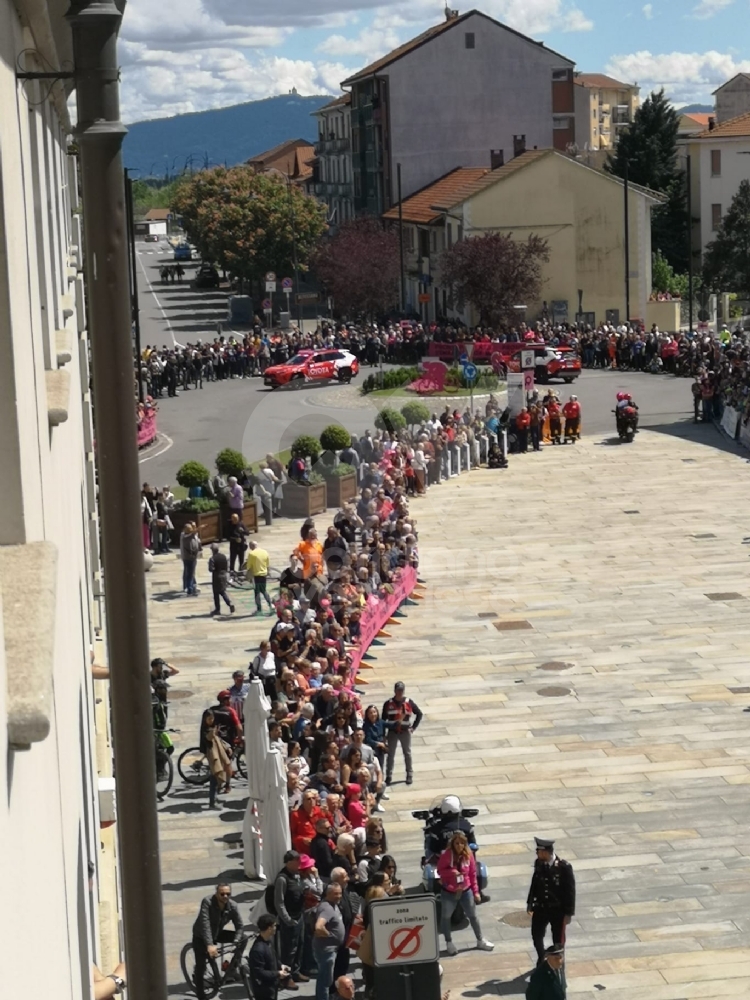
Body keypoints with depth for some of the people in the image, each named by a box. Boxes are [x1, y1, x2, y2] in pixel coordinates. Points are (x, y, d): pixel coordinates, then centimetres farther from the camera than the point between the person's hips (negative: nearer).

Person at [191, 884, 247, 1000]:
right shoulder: (207, 902, -31)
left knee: (243, 938, -9)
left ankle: (232, 969, 4)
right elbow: (205, 924, -40)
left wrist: (236, 941, -34)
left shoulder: (233, 906, -18)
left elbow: (240, 926, -15)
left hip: (217, 933, 4)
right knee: (201, 966, -10)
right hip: (201, 937, -4)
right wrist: (209, 945, -50)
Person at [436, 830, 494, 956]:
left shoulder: (468, 855, -8)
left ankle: (480, 941, 30)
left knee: (473, 916, 14)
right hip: (448, 892, -2)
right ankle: (449, 943, 29)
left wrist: (476, 891, 1)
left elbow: (473, 874, 0)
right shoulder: (446, 855, -17)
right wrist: (451, 872, -28)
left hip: (466, 891, 2)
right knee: (446, 917, 10)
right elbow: (440, 870, -8)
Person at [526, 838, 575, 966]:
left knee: (558, 940, 12)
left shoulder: (564, 867, -21)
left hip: (558, 910, -4)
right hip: (540, 907, 4)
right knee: (536, 935, 12)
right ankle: (541, 960, 39)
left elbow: (570, 890, -14)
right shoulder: (539, 863, -8)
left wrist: (568, 913, -12)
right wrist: (530, 902, 13)